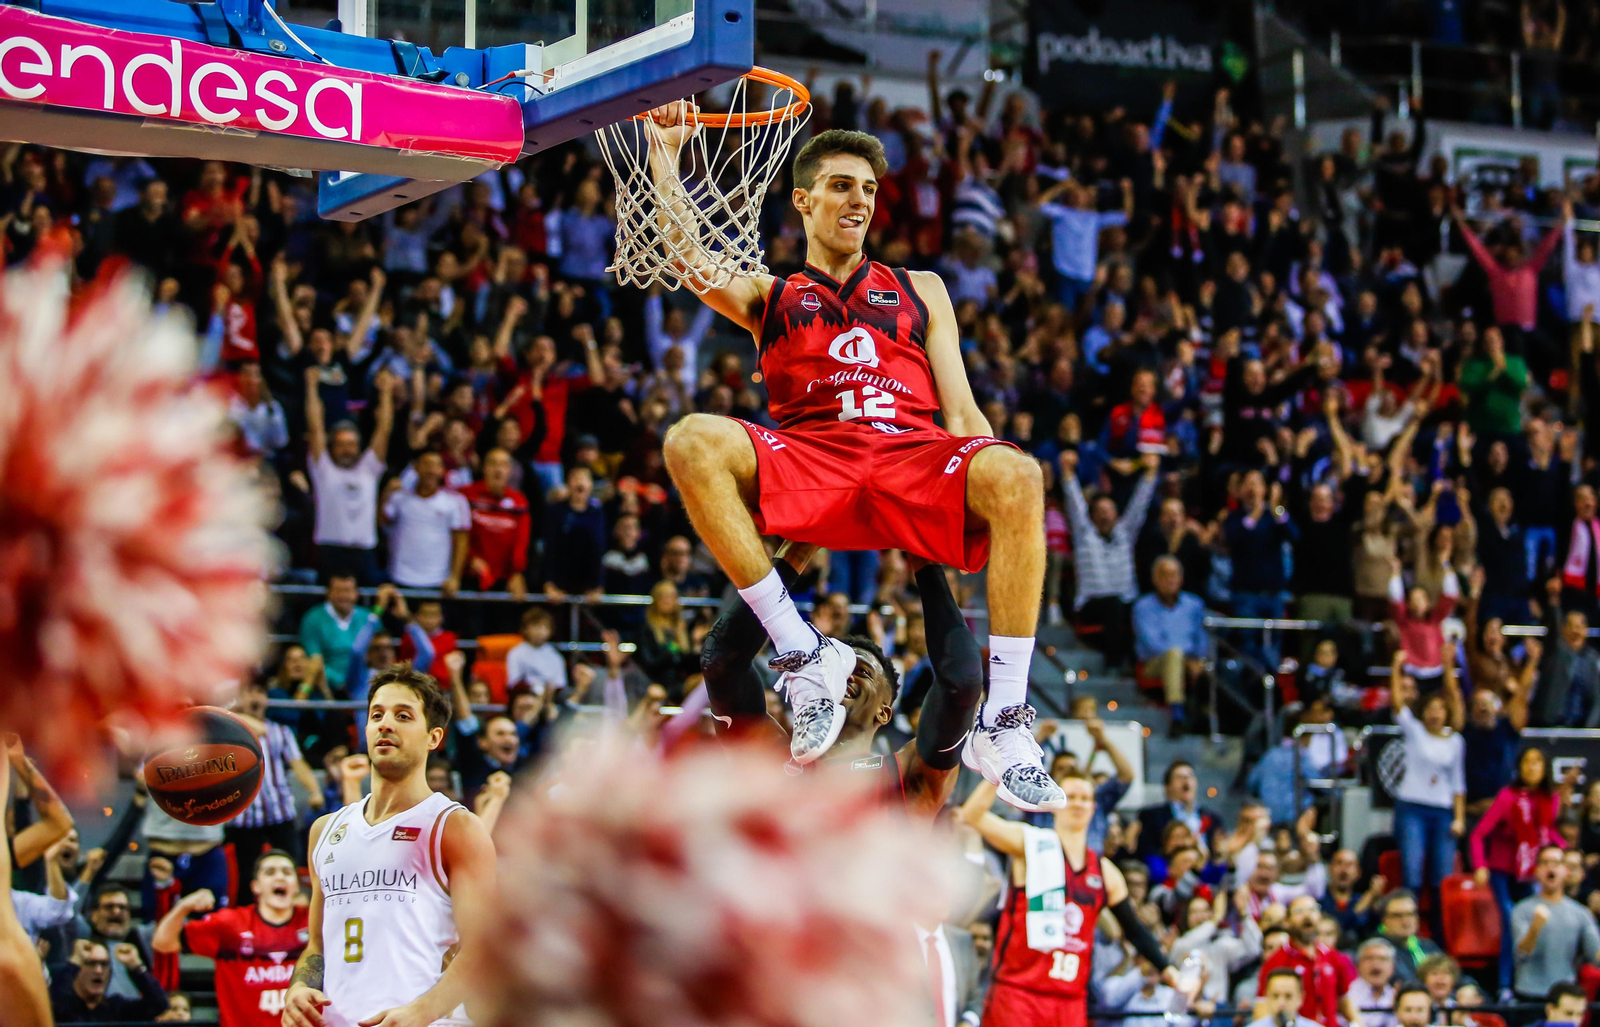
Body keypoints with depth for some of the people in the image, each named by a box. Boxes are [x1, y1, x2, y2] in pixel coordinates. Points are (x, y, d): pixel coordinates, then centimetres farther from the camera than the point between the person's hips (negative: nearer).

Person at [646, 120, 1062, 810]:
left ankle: (1003, 724, -34)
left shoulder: (920, 290, 30)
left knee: (1017, 477, -35)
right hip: (805, 462, 0)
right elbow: (685, 257, 5)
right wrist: (664, 155, 1)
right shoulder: (767, 297, 28)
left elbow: (961, 410, 19)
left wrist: (992, 489, 1)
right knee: (692, 442, -32)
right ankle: (803, 655, -30)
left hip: (915, 455, 0)